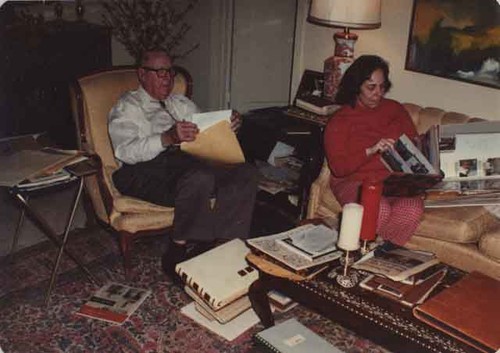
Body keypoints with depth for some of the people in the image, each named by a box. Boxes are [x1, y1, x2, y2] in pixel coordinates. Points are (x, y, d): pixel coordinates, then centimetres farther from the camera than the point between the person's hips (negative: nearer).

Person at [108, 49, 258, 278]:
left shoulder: (181, 103, 29)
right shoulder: (128, 107, 9)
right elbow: (125, 151, -10)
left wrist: (227, 127, -2)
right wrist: (167, 138, -27)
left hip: (187, 161, 6)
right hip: (145, 170, -6)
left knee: (246, 172, -21)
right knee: (200, 179, -37)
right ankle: (178, 256, -20)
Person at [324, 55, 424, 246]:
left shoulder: (395, 109, 13)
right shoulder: (339, 120, 1)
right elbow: (338, 168, -8)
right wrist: (371, 151, -22)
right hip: (355, 181, -3)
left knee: (413, 208, -31)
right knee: (379, 210, -36)